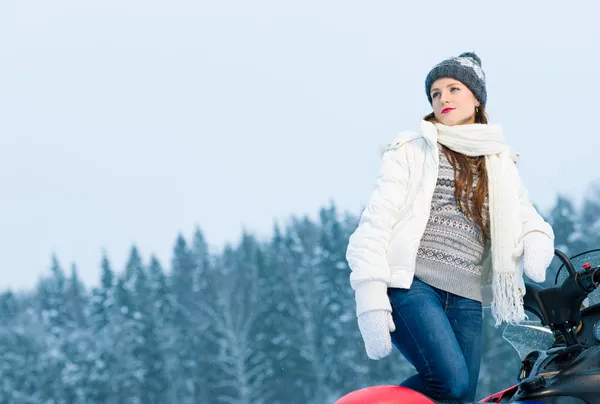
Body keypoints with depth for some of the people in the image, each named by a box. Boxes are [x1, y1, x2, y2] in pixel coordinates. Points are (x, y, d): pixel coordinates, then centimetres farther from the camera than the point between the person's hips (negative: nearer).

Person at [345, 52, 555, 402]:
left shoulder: (500, 163, 20)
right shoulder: (412, 150, 7)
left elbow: (528, 220, 18)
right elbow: (376, 223, 0)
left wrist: (536, 244, -9)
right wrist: (371, 300, -12)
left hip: (466, 300, 5)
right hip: (411, 282, -5)